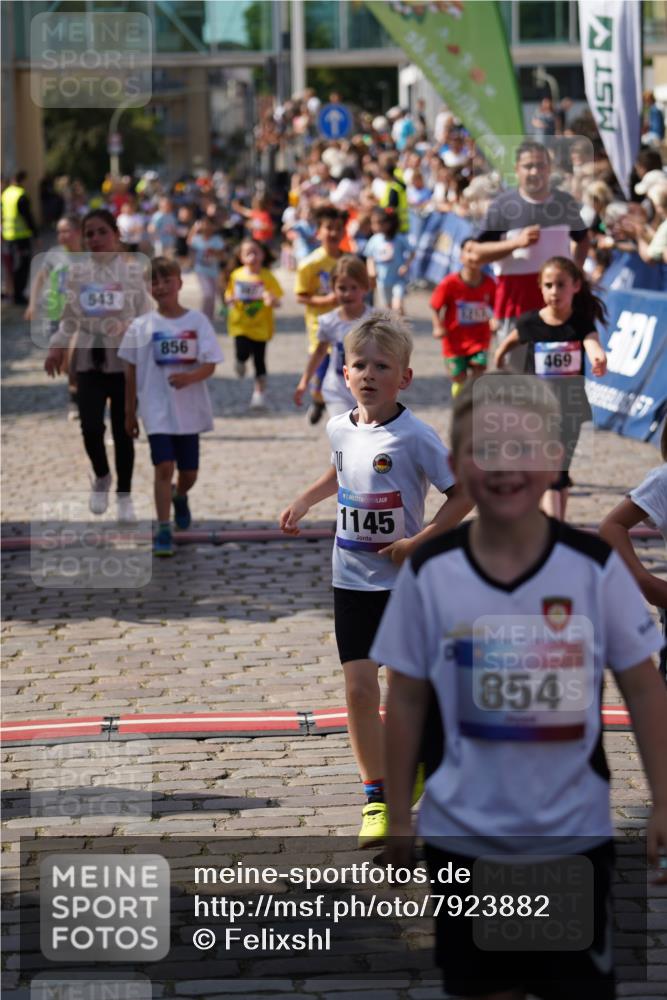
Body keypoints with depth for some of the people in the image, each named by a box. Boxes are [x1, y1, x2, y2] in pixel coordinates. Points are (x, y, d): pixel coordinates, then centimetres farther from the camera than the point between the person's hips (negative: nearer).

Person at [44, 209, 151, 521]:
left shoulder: (133, 269, -2)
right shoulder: (77, 272, 4)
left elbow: (145, 316, 0)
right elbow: (69, 317, 9)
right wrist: (57, 346, -3)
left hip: (124, 359, -1)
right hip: (89, 359, 1)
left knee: (123, 430, 3)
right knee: (90, 426, -11)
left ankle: (124, 495, 19)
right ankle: (101, 477, 19)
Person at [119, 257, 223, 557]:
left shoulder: (197, 320, -3)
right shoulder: (140, 327, -2)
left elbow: (210, 365, -6)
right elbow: (131, 372, 5)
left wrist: (189, 377, -27)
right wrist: (130, 413, 6)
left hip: (190, 409, 1)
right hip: (157, 411, -1)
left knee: (189, 472, 12)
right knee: (164, 467, -12)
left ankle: (180, 497, 46)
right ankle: (163, 530, -6)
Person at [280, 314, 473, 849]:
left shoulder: (416, 436, -17)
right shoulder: (340, 428, 1)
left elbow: (465, 491, -14)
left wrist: (421, 541, -19)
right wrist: (304, 501, 13)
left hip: (404, 580, -4)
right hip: (352, 579, 4)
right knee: (360, 689, -4)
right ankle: (376, 798, 3)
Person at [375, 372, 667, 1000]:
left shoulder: (594, 567, -10)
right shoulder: (429, 574, -8)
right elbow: (406, 699, 1)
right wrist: (397, 815, 3)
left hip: (573, 834, -1)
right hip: (463, 835, 1)